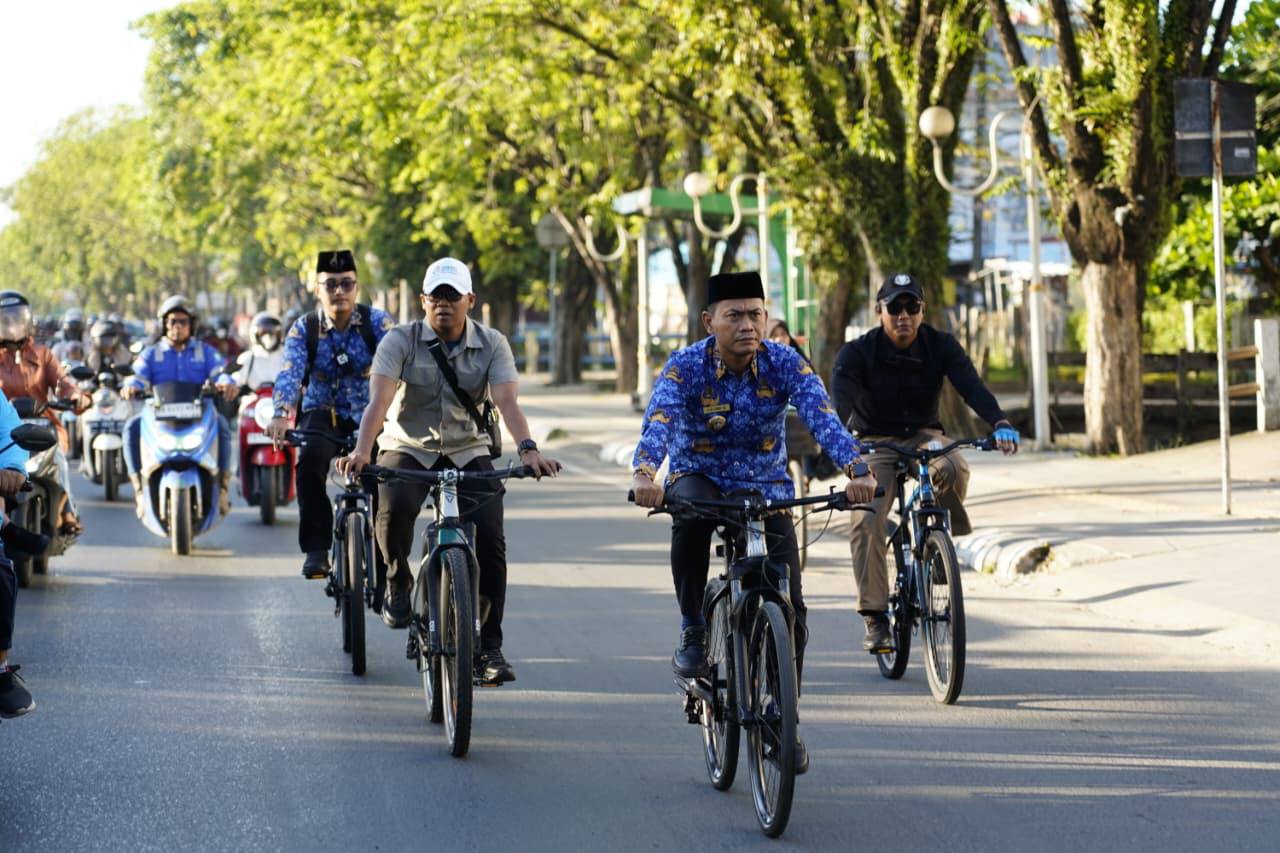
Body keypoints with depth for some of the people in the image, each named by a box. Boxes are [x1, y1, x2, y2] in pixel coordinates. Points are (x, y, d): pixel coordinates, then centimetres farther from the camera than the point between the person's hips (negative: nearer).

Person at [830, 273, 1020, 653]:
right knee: (866, 524, -22)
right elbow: (842, 395, -29)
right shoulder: (858, 352, -13)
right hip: (874, 443, -1)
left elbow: (971, 385, -23)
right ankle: (875, 618, -15)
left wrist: (1000, 423, -42)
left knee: (953, 469, -34)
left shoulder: (941, 346, -9)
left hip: (923, 436, 1)